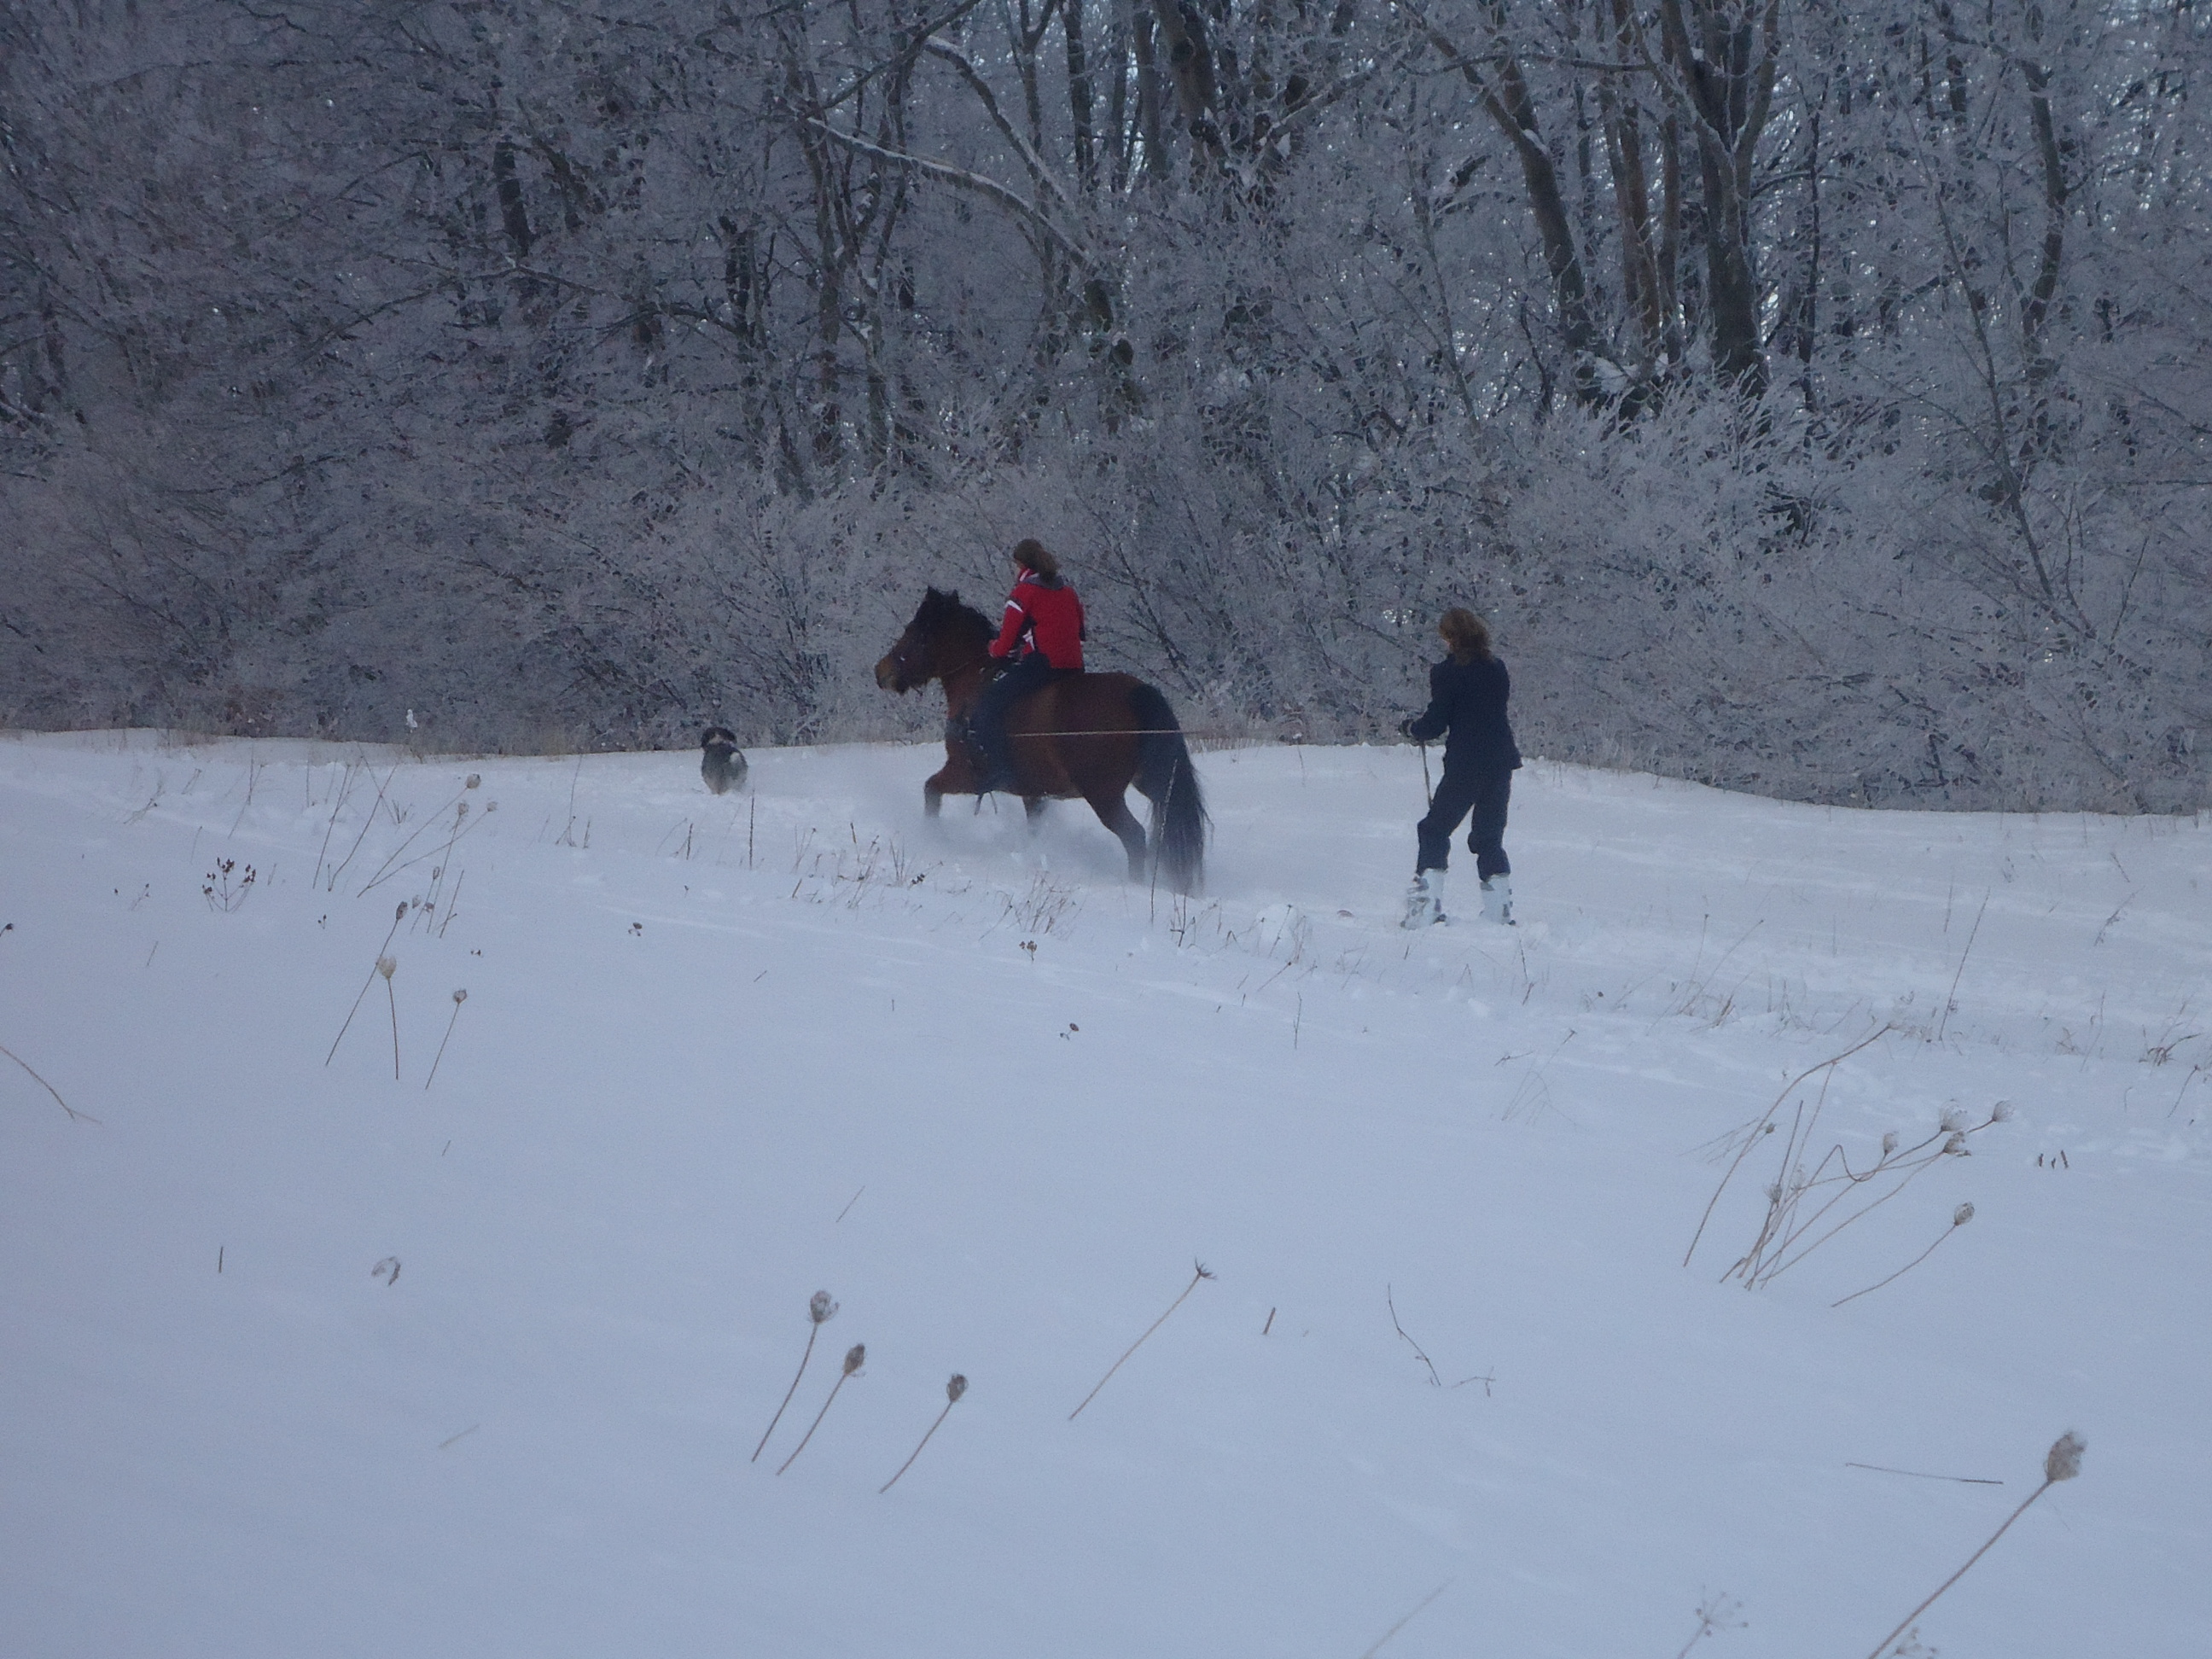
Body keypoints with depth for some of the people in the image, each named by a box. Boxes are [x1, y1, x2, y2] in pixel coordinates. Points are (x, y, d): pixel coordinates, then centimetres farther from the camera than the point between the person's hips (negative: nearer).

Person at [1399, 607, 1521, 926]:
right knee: (1489, 837, 15)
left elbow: (1435, 724, -11)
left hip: (1464, 766, -5)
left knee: (1435, 831, 6)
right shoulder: (1498, 670, 8)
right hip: (1501, 763, 5)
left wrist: (1411, 728, 12)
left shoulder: (1447, 672, -10)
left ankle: (1425, 909, -2)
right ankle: (1499, 909, 10)